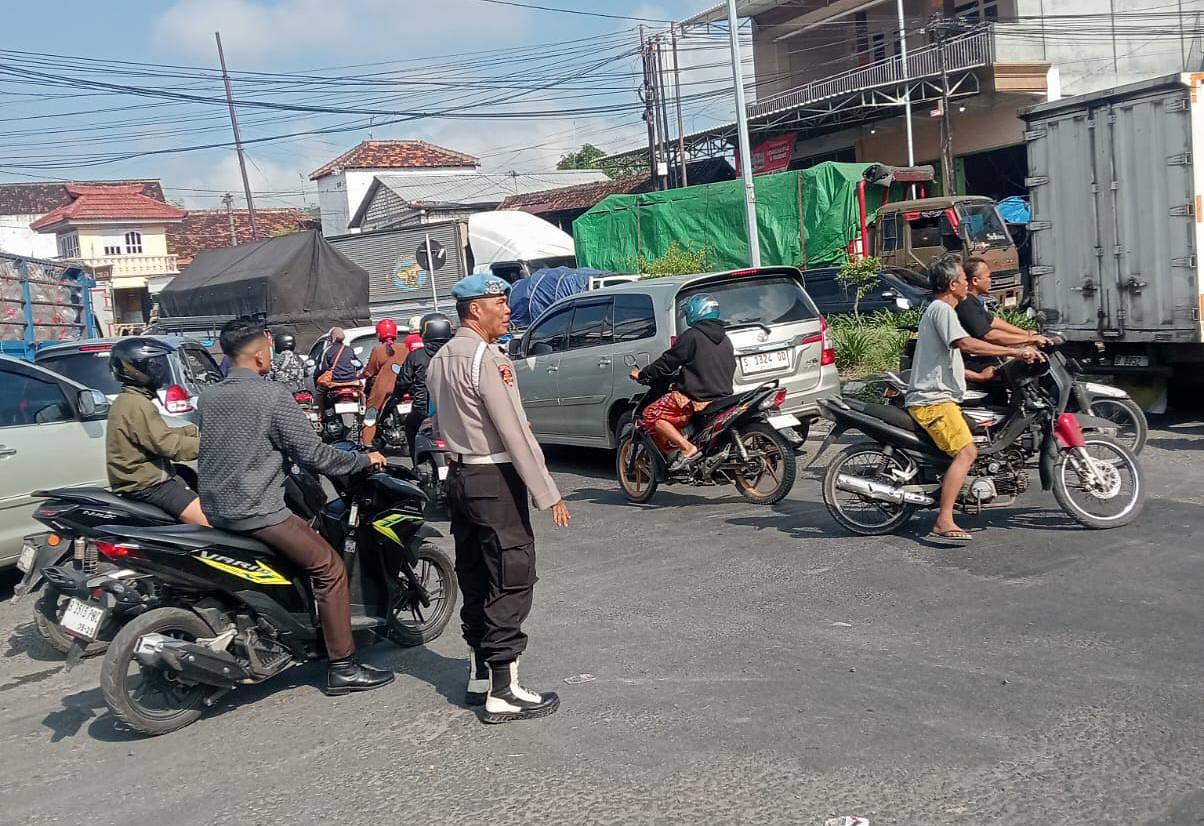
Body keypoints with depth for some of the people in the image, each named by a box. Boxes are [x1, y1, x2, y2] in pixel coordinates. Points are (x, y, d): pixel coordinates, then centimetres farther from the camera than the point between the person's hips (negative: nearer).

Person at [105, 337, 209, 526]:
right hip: (146, 484, -11)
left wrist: (199, 430, 14)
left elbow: (163, 435, 20)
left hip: (142, 477, 11)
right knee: (212, 524, -20)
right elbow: (170, 446, -22)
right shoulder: (137, 405, -18)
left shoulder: (128, 400, 15)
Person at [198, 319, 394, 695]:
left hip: (215, 508, 9)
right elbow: (314, 455, -14)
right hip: (258, 513, -8)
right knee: (330, 570, 0)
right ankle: (342, 667, 0)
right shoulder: (273, 396, -13)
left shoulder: (208, 397, 8)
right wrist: (364, 459, 1)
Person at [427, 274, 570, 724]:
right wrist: (548, 494, -17)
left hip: (459, 476, 9)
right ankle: (504, 691, -3)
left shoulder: (439, 359, 13)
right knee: (511, 583, -5)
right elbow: (514, 431, -19)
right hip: (495, 480, -9)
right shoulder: (484, 357, -16)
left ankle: (480, 675, 23)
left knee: (475, 578, 15)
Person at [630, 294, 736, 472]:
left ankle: (687, 448, -18)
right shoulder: (725, 340, 14)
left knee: (652, 414, -6)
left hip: (696, 398, -9)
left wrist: (642, 375, 4)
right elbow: (730, 369, 23)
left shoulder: (692, 336, -10)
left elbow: (668, 362, -9)